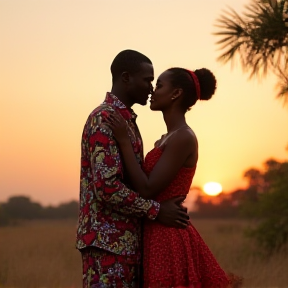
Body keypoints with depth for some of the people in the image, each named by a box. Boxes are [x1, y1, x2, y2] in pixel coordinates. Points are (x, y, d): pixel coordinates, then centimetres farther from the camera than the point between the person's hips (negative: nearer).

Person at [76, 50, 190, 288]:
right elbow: (106, 186, -22)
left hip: (126, 240, 10)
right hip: (108, 241, -10)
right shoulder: (105, 119, -13)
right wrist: (156, 211, -15)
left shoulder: (126, 119, 18)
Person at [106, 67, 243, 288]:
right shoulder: (166, 140, 15)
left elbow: (147, 190, -18)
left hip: (168, 238, -10)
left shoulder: (183, 138, -14)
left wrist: (124, 141, -15)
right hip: (160, 236, 10)